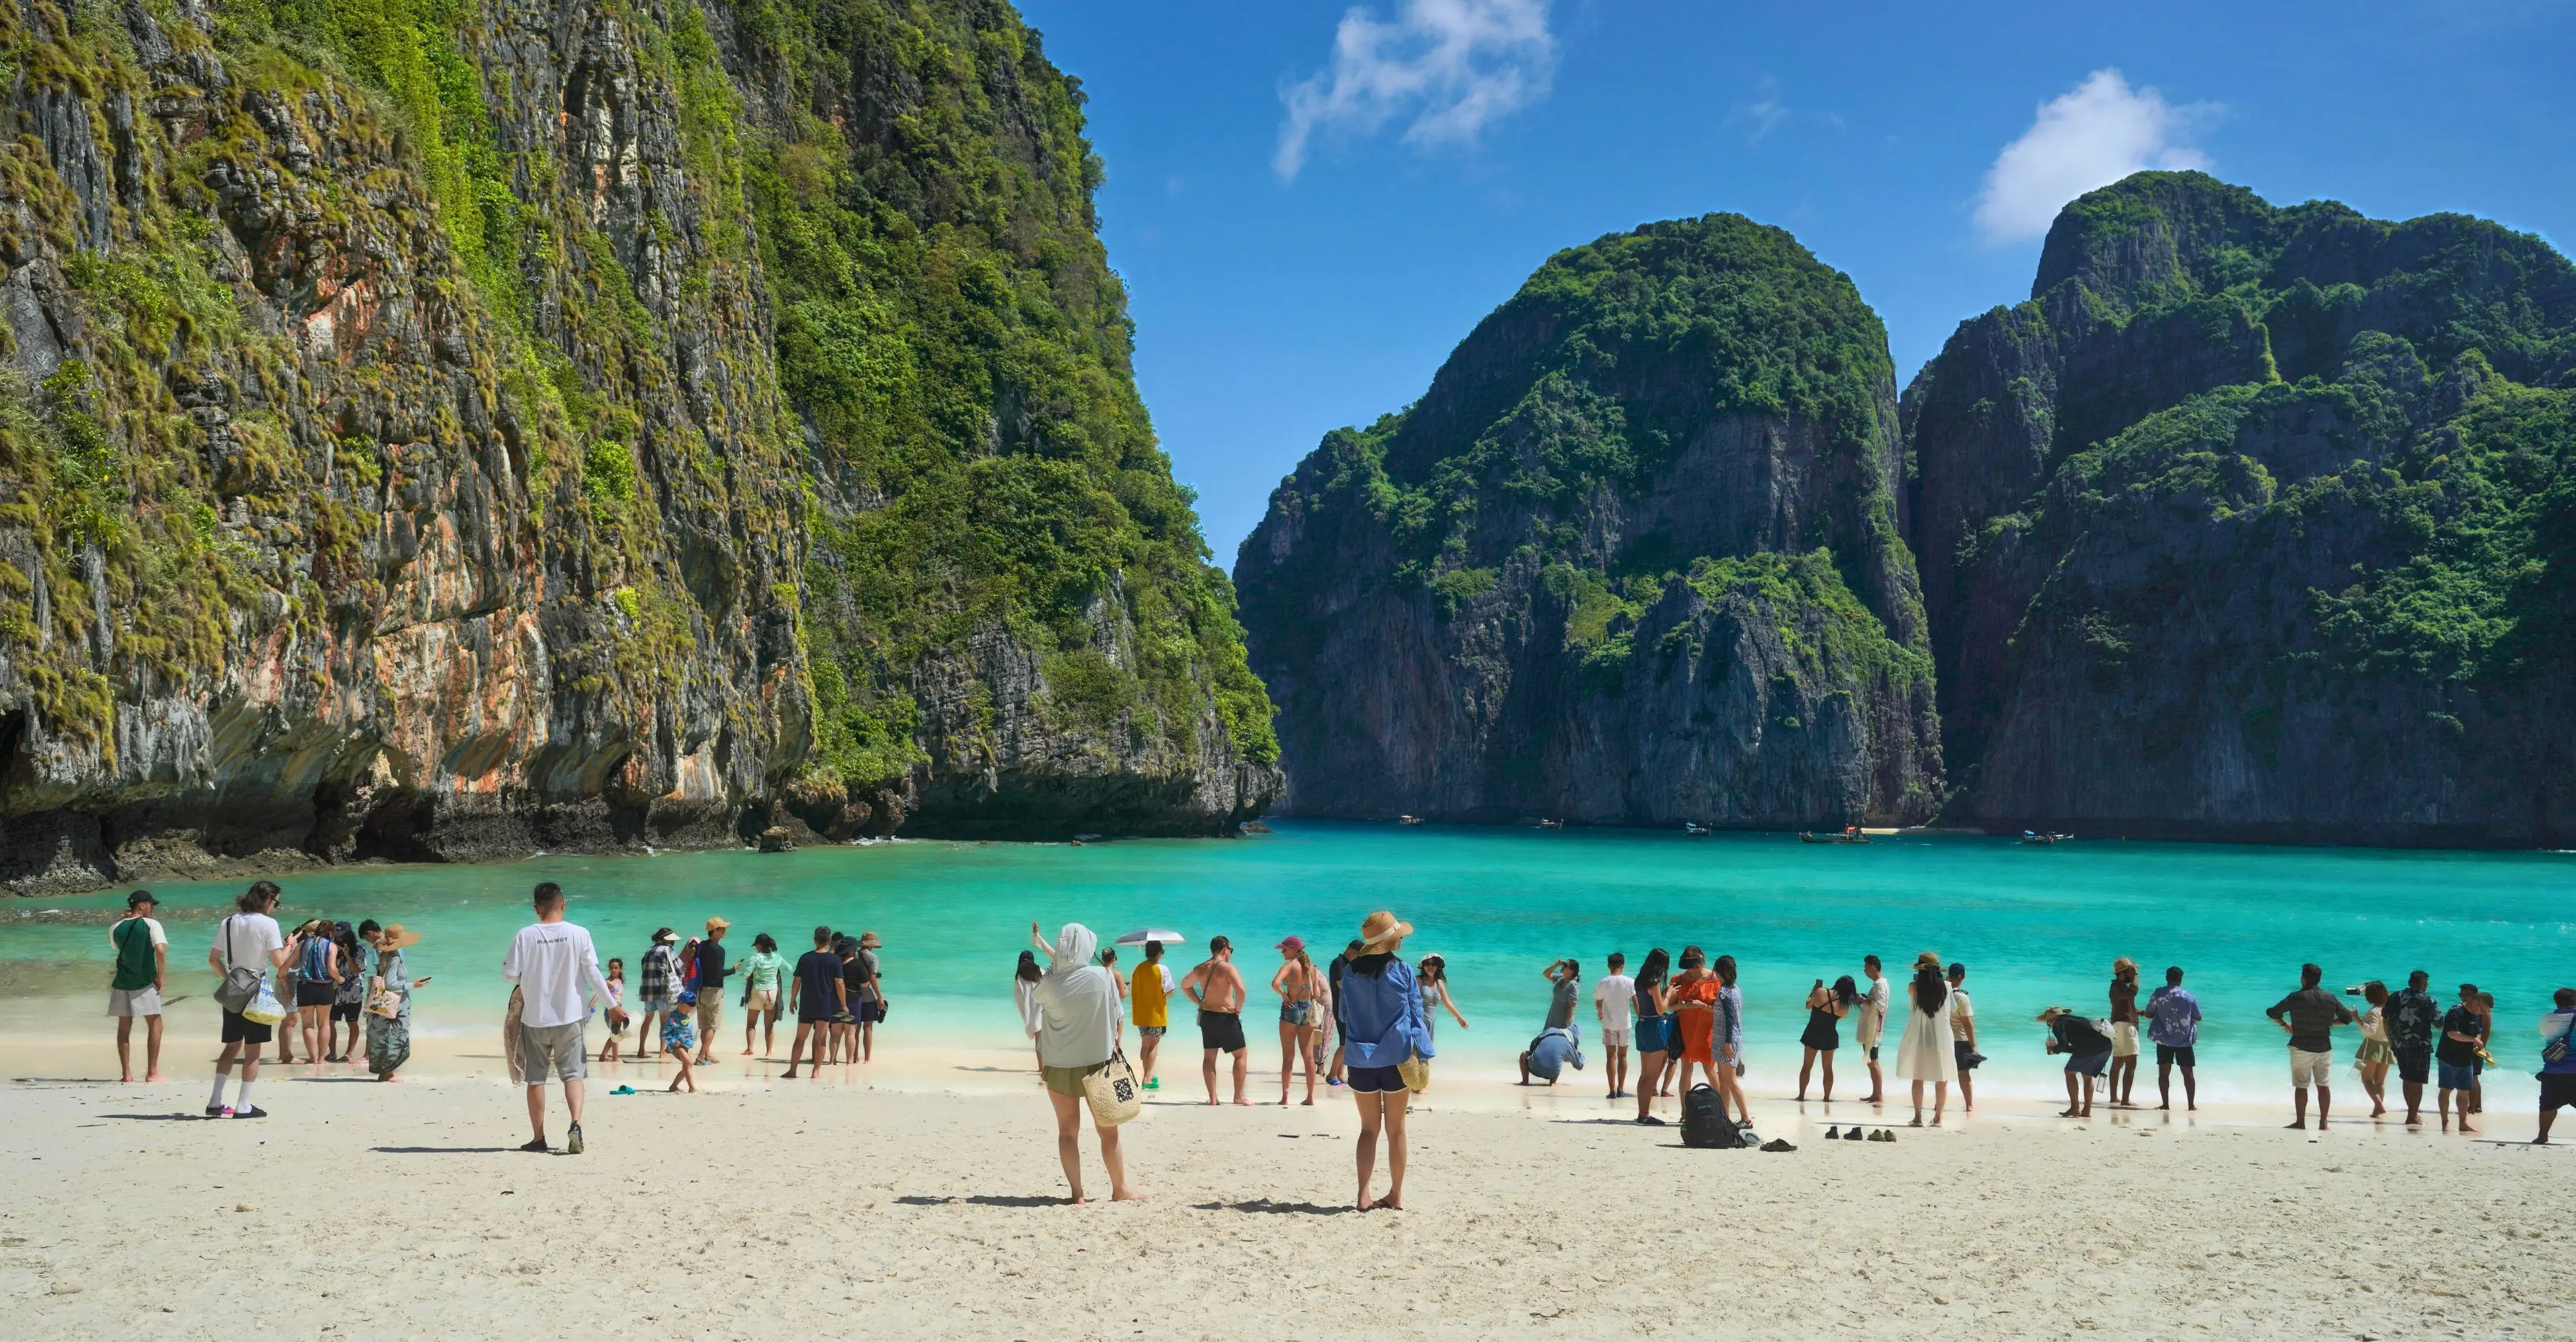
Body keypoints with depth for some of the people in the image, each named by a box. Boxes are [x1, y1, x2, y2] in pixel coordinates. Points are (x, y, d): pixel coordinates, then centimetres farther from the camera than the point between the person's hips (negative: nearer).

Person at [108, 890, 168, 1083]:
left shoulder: (116, 928, 3)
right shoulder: (151, 924, -10)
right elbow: (160, 951, -21)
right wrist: (160, 976, -11)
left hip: (122, 982, 4)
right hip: (145, 983, -4)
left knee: (124, 1027, 12)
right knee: (155, 1024, 4)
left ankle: (126, 1073, 11)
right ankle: (152, 1072, 0)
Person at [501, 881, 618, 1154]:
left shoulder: (525, 936, -7)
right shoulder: (579, 934, -7)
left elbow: (509, 973, -5)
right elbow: (592, 973, -6)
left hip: (535, 1017, 0)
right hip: (570, 1016, 0)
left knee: (536, 1078, 11)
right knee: (572, 1074, 4)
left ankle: (538, 1138, 15)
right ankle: (575, 1125, -18)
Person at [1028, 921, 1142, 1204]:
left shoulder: (1048, 984, -13)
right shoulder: (1104, 976, -15)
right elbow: (1117, 1018, -4)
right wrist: (1117, 1046, 13)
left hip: (1059, 1067, 0)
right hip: (1098, 1063, 0)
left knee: (1068, 1132, 11)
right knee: (1108, 1130, 12)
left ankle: (1077, 1194, 9)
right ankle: (1120, 1190, 21)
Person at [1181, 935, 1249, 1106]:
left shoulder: (1201, 969, 7)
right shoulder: (1227, 968, -15)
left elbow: (1185, 985, 22)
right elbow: (1240, 989, -29)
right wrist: (1238, 1009, -13)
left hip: (1206, 1015, 6)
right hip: (1226, 1017, -6)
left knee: (1209, 1057, 10)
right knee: (1241, 1055, 5)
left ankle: (1212, 1098, 10)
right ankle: (1239, 1096, 2)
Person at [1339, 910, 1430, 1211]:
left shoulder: (1352, 972, 1)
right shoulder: (1401, 971, -6)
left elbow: (1344, 1016, 12)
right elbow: (1415, 1013, -3)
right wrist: (1421, 1055, 2)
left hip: (1361, 1059, 2)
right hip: (1396, 1058, -2)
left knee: (1369, 1128, 11)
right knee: (1395, 1130, 9)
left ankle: (1364, 1195, 2)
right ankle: (1396, 1195, 15)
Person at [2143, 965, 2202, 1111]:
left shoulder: (2158, 994, -6)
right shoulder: (2189, 997, -4)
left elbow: (2149, 1014, -1)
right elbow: (2198, 1017, 5)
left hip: (2164, 1039, 0)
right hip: (2185, 1040, 0)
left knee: (2164, 1072, 6)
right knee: (2188, 1072, 6)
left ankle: (2165, 1104, 5)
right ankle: (2191, 1104, 5)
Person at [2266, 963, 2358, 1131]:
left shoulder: (2296, 998, -9)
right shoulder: (2330, 998, 1)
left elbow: (2272, 1012, -5)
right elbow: (2347, 1018, 11)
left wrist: (2284, 1024, 13)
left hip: (2301, 1048, -3)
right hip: (2324, 1048, 3)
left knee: (2301, 1086, 4)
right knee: (2323, 1084, 10)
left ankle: (2301, 1121, 6)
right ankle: (2323, 1122, 10)